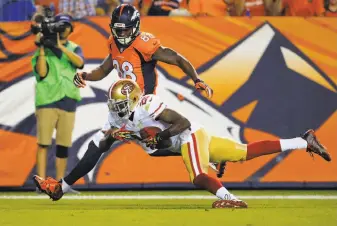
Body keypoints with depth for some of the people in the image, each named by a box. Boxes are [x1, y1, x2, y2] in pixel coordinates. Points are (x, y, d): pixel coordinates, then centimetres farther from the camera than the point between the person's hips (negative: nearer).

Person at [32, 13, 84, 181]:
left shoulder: (74, 48, 12)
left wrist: (60, 47, -20)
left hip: (68, 102, 3)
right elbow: (42, 73, -10)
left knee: (63, 145, 4)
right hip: (47, 100, -3)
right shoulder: (44, 49, 5)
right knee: (43, 143, -9)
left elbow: (79, 62, -11)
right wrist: (42, 49, -15)